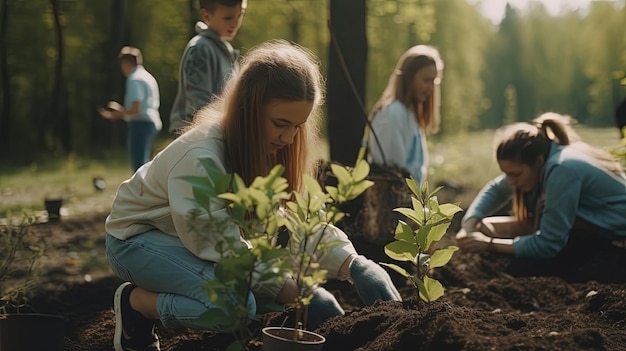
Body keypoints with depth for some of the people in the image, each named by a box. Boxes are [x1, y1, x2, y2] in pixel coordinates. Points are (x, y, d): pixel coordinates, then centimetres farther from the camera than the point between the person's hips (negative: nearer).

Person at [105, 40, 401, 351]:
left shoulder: (267, 149, -8)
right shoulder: (200, 156, -32)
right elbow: (222, 246, -30)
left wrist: (353, 264, -26)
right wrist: (293, 292, -28)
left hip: (191, 240, 8)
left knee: (275, 291, -5)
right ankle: (135, 301, -6)